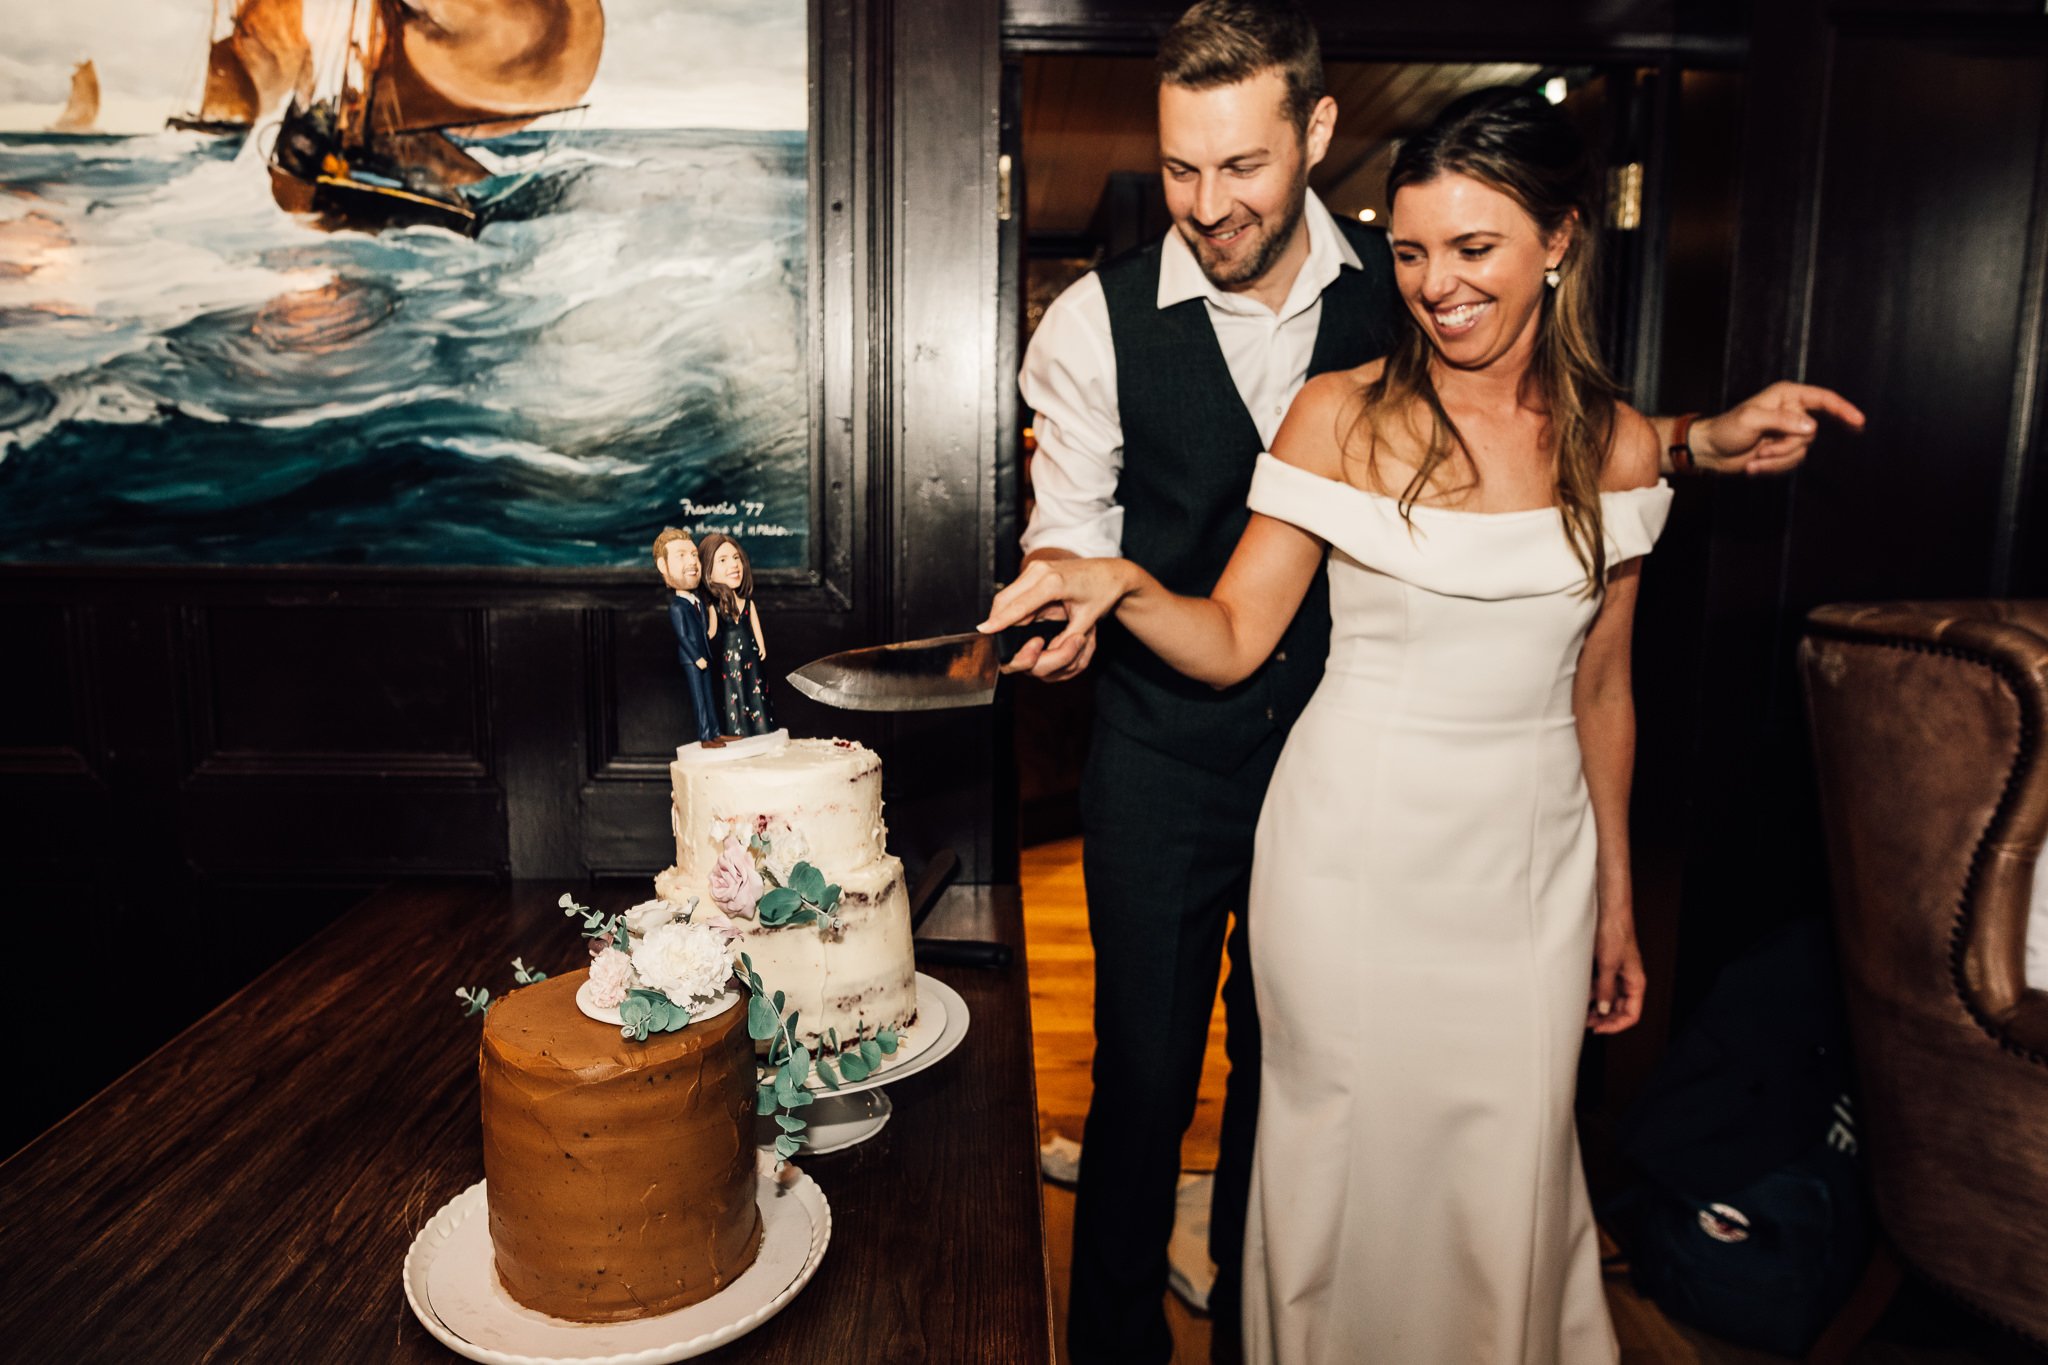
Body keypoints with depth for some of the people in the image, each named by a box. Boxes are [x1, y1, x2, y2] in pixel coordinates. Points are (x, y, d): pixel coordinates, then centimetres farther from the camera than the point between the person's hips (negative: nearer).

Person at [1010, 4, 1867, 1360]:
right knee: (1144, 1076, 8)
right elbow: (1072, 524, -3)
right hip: (1164, 760, -2)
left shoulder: (1396, 293, -5)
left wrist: (1697, 439, -3)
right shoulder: (1097, 323, -10)